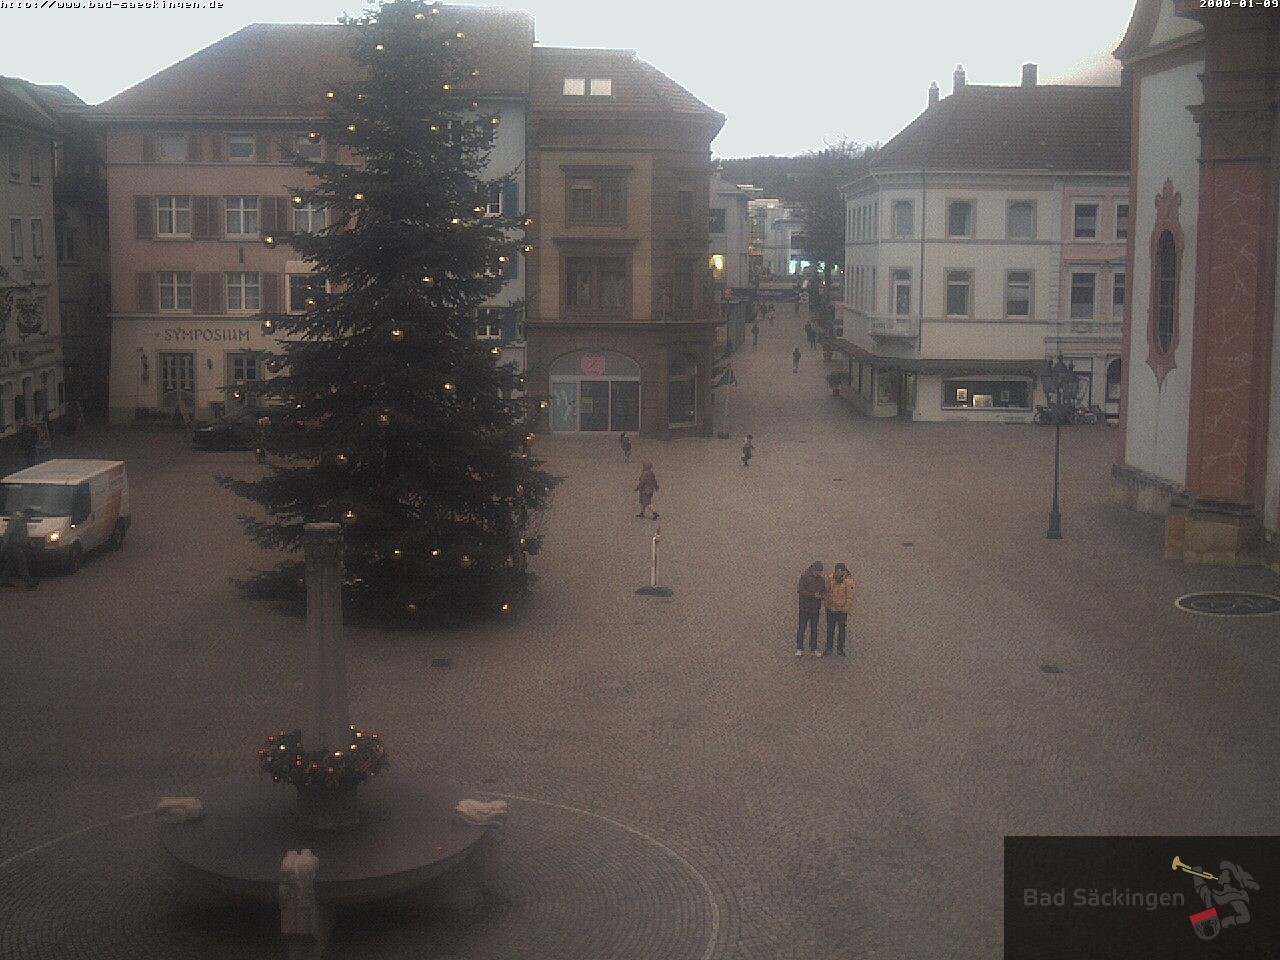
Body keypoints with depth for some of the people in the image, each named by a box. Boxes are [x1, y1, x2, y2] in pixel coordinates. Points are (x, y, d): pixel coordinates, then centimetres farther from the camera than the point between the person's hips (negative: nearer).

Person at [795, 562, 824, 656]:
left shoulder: (821, 579, 8)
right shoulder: (804, 577, -10)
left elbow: (822, 591, 18)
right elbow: (801, 591, -18)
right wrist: (813, 595, -24)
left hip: (815, 608, 6)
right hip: (804, 607, -6)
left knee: (814, 629, 11)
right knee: (801, 628, -2)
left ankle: (813, 649, 17)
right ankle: (799, 649, 5)